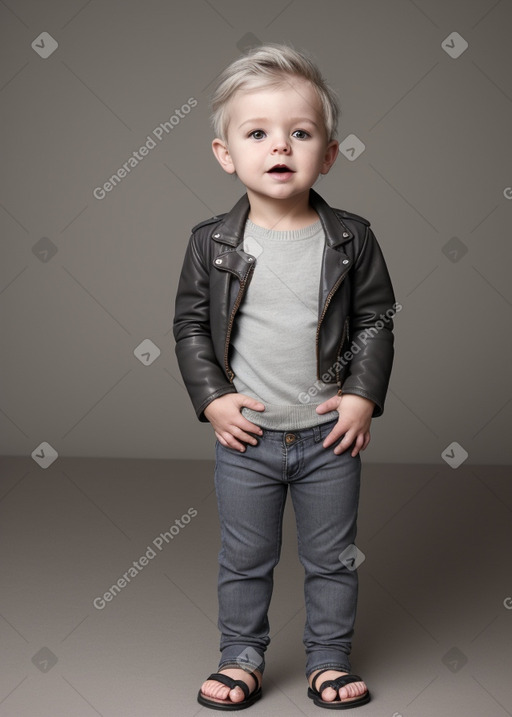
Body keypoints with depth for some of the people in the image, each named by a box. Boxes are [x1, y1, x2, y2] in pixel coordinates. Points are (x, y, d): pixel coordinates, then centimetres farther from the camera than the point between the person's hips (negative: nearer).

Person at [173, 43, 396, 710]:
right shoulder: (212, 242, -6)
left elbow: (376, 320, 0)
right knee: (244, 559, 14)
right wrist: (212, 398, -9)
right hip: (245, 436, 0)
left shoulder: (351, 239, -5)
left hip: (331, 434, 0)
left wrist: (363, 396, -9)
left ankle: (330, 660, 32)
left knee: (332, 557, 14)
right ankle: (242, 658, 32)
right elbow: (190, 324, 0)